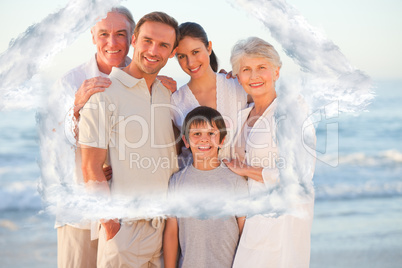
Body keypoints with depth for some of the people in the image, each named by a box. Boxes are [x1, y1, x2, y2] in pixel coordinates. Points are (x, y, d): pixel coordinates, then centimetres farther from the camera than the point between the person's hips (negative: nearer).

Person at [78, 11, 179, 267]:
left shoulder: (167, 93, 9)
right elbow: (91, 168, -11)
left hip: (167, 222, 6)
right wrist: (111, 224, -12)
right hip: (125, 225, -6)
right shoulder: (103, 94, -10)